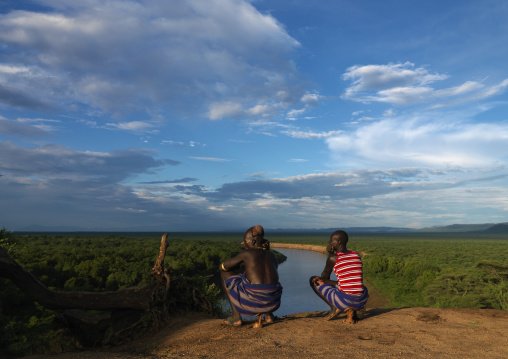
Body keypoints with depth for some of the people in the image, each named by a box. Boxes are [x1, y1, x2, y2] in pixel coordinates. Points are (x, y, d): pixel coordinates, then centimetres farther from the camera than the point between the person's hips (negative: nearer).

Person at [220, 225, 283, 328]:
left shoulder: (246, 253, -1)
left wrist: (238, 266, 30)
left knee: (225, 273, 17)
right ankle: (268, 313, 18)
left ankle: (236, 317, 15)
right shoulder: (272, 256, 13)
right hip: (273, 303, 6)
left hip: (252, 302, -5)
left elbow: (223, 267, 9)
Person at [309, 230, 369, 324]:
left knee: (313, 280, 14)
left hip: (343, 300, -5)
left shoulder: (333, 258, -7)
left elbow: (324, 278, 11)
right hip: (361, 301, 5)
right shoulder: (357, 255, 11)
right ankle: (357, 308, 11)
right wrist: (332, 283, 20)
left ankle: (334, 307, 2)